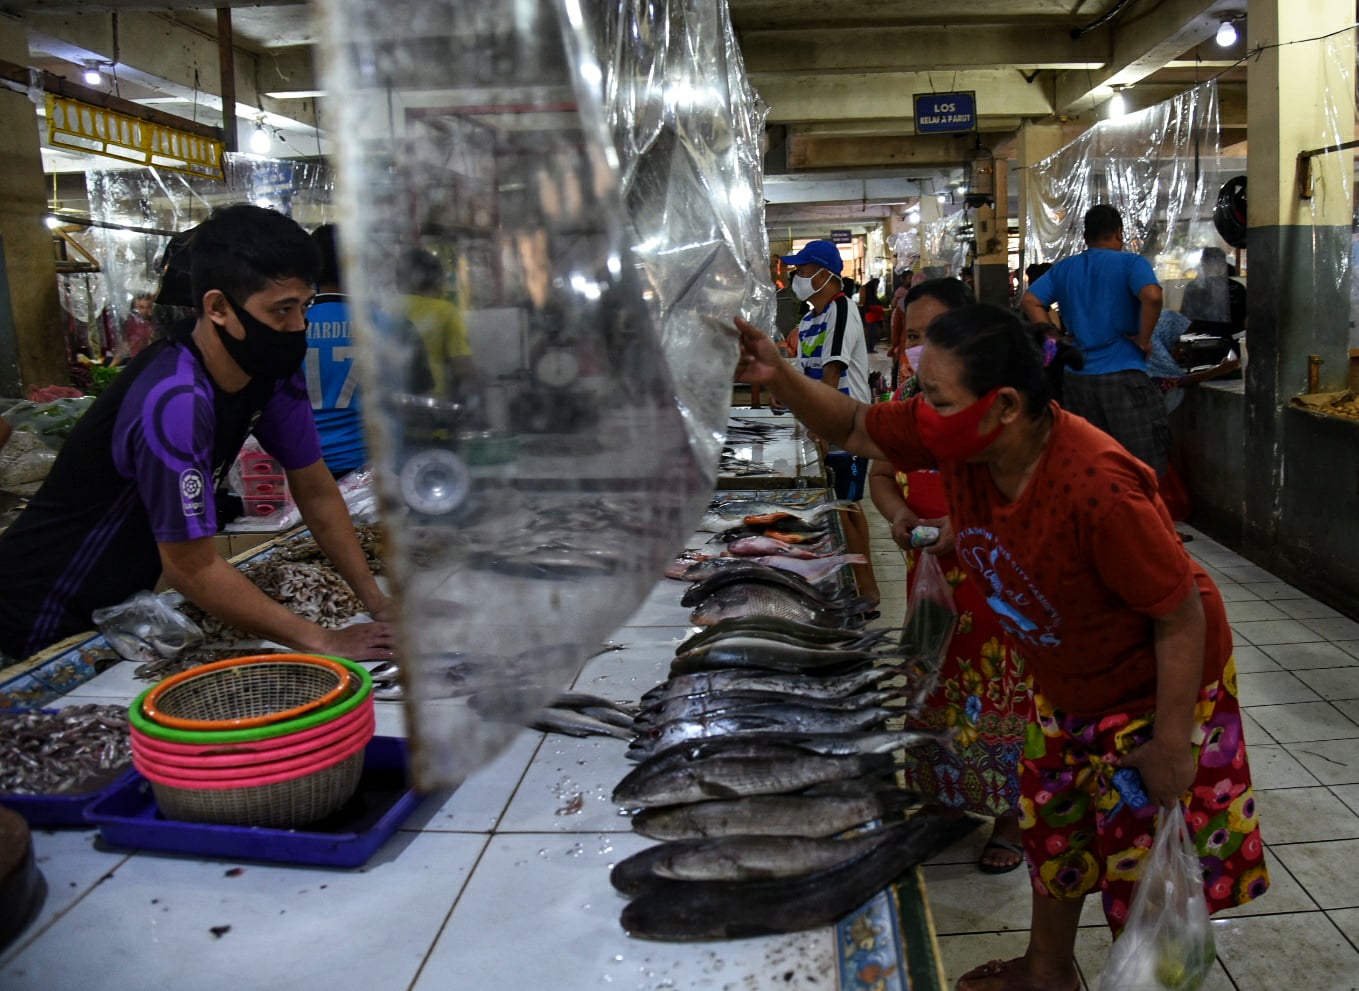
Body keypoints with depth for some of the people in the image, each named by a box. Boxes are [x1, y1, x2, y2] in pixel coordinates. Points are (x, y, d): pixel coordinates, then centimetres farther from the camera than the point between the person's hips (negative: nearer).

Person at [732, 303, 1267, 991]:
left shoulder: (1099, 489, -39)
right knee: (1050, 830, 23)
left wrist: (1172, 744, -20)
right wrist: (778, 377, -22)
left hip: (1156, 689, -7)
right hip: (1065, 688, 7)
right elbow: (852, 428, -5)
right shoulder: (957, 437, -19)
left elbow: (1182, 616, -28)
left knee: (1144, 867, 8)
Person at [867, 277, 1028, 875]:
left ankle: (1010, 818, 22)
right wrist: (899, 513, -10)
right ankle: (947, 799, 35)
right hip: (930, 573, 6)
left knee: (999, 691, 3)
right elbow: (881, 473, 11)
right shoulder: (910, 397, 5)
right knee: (937, 685, 16)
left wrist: (967, 524, -28)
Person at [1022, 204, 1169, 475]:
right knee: (1143, 468, -1)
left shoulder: (1063, 269, 12)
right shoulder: (1131, 263, -4)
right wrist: (1144, 339, -8)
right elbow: (1152, 296, -21)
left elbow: (1030, 301, 5)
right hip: (1122, 375, -5)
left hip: (1075, 377, 6)